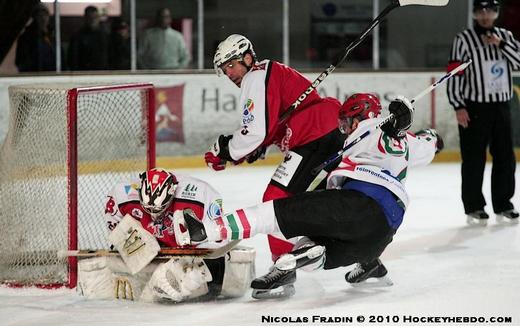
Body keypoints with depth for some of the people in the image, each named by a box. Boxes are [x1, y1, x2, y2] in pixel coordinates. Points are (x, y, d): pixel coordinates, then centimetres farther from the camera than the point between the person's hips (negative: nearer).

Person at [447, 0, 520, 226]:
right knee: (474, 159, -2)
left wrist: (501, 44, -13)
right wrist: (458, 106, -12)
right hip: (474, 108, -5)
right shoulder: (464, 40, -3)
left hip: (501, 106, 5)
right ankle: (474, 208, 5)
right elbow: (453, 74, -6)